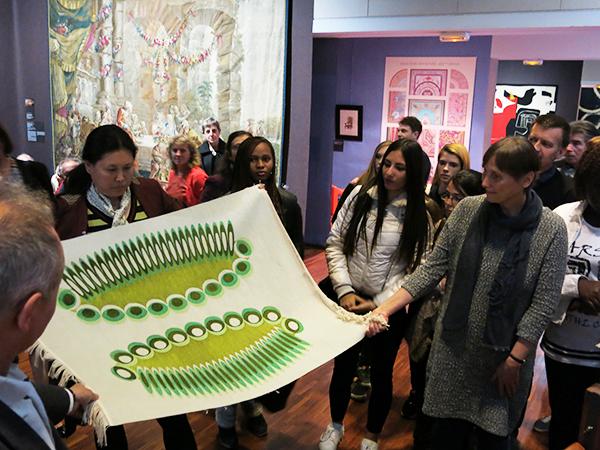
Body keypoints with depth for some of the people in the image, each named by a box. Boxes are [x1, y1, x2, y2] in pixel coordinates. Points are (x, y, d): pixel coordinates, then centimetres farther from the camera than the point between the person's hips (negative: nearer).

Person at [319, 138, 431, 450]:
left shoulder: (419, 215, -6)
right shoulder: (361, 196, -4)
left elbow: (417, 270, -7)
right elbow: (334, 244, -2)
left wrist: (379, 303, -12)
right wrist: (344, 291, -10)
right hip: (350, 300, 1)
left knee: (381, 373, 13)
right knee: (343, 366, 16)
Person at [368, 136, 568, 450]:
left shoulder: (551, 229, -12)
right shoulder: (467, 209, -5)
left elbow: (544, 303, -10)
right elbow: (433, 267, -3)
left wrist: (515, 360, -10)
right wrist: (385, 309, -12)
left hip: (505, 354, -2)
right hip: (453, 349, 2)